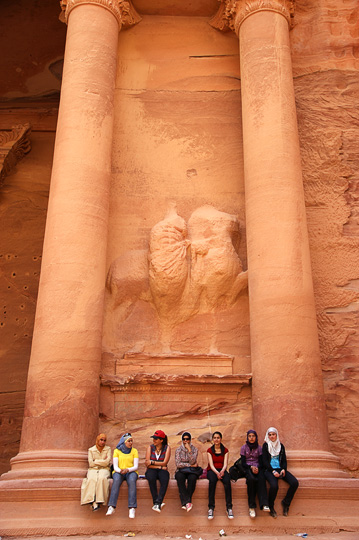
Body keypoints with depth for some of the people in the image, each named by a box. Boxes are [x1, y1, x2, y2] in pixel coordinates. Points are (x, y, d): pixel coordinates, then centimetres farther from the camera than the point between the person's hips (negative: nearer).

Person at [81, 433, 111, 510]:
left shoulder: (108, 449, 8)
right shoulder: (91, 450, 10)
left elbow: (107, 462, -4)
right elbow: (91, 464, 0)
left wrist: (96, 461, 0)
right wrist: (102, 461, 0)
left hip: (104, 469, -1)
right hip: (93, 469, 1)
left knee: (101, 478, -36)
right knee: (91, 479, -33)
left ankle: (98, 501, -36)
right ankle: (94, 502, -40)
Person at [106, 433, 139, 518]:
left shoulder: (134, 451, 8)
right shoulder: (117, 451, 6)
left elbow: (136, 466, -2)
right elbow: (115, 466, -2)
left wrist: (127, 470, -22)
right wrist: (120, 470, -24)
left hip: (131, 472, 0)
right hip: (118, 472, 0)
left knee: (132, 481, -36)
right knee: (116, 480, -36)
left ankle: (132, 508, -41)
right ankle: (111, 507, -40)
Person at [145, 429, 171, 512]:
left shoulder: (167, 448, 3)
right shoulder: (150, 447, 6)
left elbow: (164, 463, -5)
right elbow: (147, 464, -2)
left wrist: (152, 462, -9)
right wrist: (159, 466, -9)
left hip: (162, 470, 0)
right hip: (152, 470, 1)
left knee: (165, 479, -36)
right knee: (151, 478, -36)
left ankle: (157, 503, -36)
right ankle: (158, 503, -30)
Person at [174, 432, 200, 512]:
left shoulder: (194, 449, 3)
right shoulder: (178, 450, 3)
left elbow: (192, 462, -11)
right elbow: (178, 464, -7)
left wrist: (189, 450, -17)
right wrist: (191, 465, -10)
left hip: (191, 471, 0)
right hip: (181, 470, 0)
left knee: (192, 478, -35)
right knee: (180, 477, -35)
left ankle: (185, 502, -30)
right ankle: (187, 502, -37)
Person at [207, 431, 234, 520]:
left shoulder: (225, 450, 10)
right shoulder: (209, 450, 7)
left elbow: (225, 464, -2)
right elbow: (211, 464, -5)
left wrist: (222, 471, -25)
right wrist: (216, 472, -25)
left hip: (222, 470, 1)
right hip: (212, 470, -1)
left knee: (227, 481, -34)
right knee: (212, 481, -37)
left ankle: (229, 508, -35)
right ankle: (211, 508, -39)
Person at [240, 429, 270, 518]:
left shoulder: (259, 448, 13)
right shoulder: (244, 447, 8)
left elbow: (261, 462, 8)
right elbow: (243, 463, 3)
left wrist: (258, 468, -14)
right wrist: (251, 467, -15)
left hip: (257, 468, 1)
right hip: (247, 468, -1)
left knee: (261, 479, -36)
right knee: (251, 479, -37)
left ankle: (264, 504, -48)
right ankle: (251, 507, -33)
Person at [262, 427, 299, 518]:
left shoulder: (281, 446, 17)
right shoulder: (266, 445, 6)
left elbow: (284, 460, 14)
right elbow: (265, 461, -1)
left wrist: (283, 469, -7)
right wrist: (273, 471, -14)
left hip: (280, 469, 4)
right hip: (269, 469, -4)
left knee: (295, 483, -21)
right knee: (274, 485, -34)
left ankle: (286, 503, 0)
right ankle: (271, 507, -8)